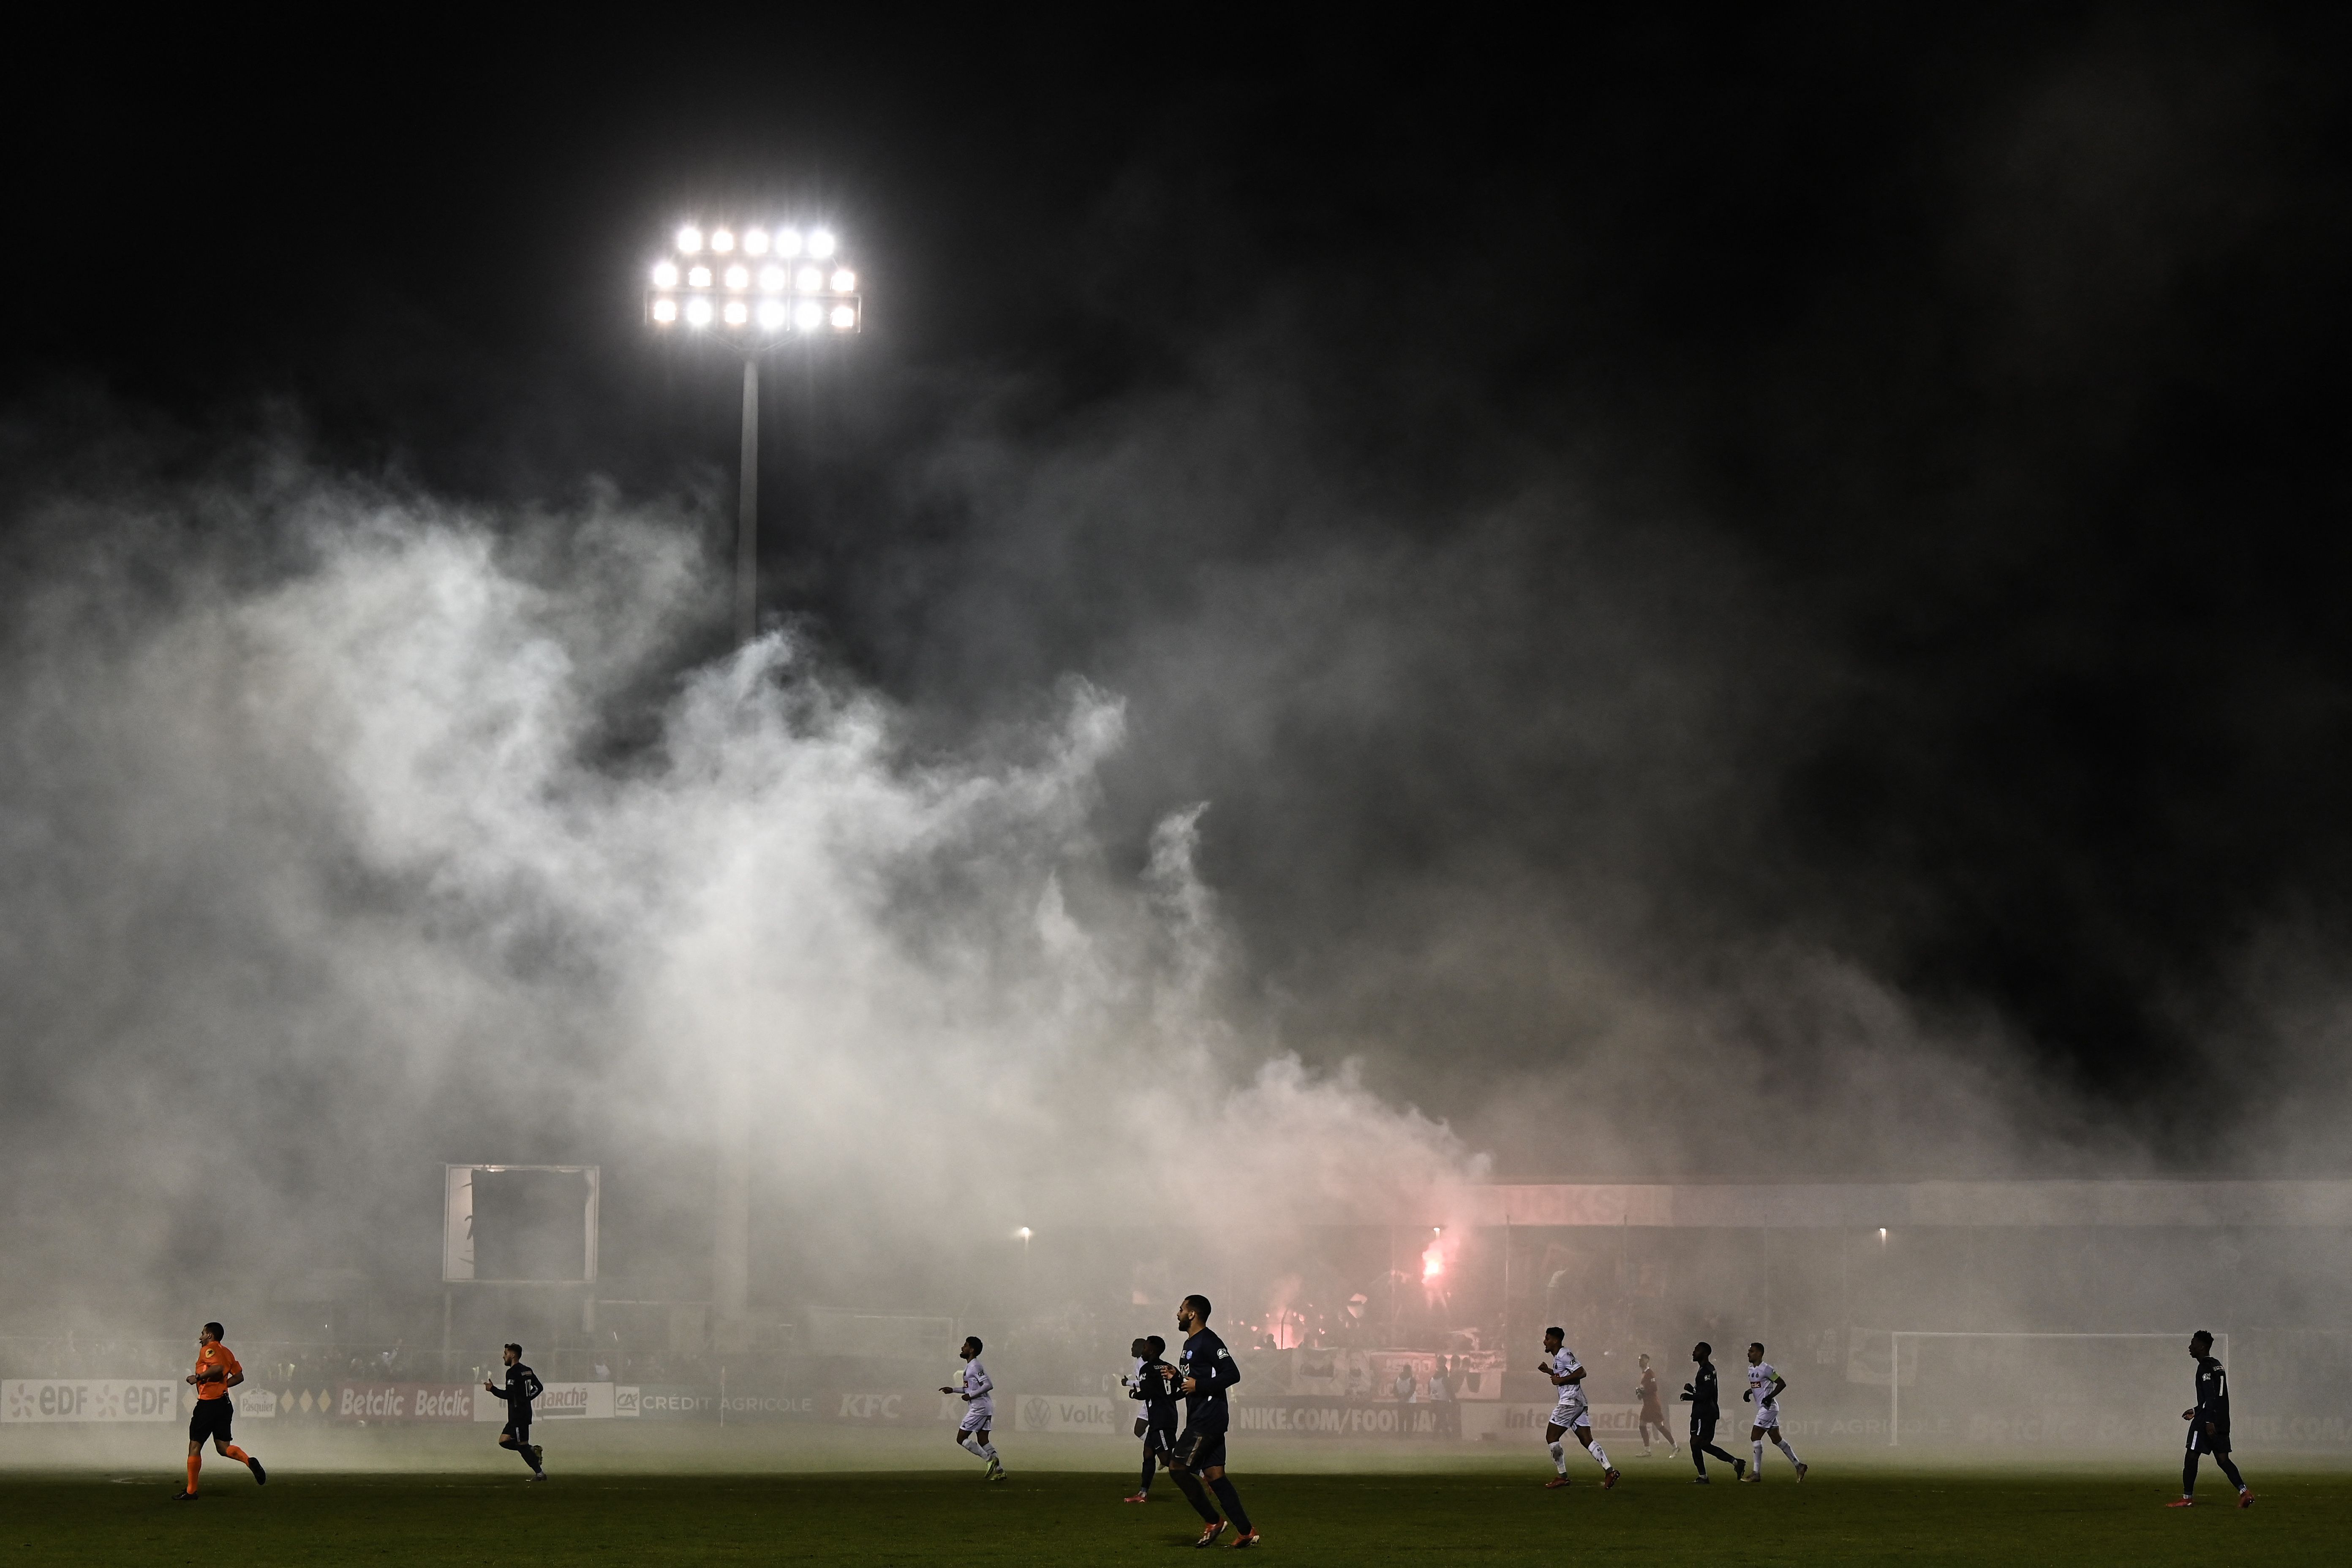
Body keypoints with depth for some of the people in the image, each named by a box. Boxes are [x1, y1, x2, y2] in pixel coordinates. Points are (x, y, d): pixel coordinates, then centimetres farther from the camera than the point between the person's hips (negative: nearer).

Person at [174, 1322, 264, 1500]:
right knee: (223, 1448, 7)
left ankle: (191, 1491, 4)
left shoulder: (208, 1350, -8)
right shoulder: (226, 1352, 17)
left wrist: (198, 1377, -15)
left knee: (195, 1446, 1)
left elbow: (218, 1368, -25)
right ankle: (249, 1461, -20)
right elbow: (239, 1377, 16)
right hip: (224, 1403, 8)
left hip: (208, 1403, -8)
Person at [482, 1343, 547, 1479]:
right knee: (504, 1441, 12)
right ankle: (533, 1450, 5)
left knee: (522, 1445, -5)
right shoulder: (527, 1371, 14)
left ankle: (540, 1473, -4)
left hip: (519, 1415, -9)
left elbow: (508, 1395, -22)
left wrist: (492, 1389, -9)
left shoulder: (513, 1372, -15)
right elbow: (539, 1388, 22)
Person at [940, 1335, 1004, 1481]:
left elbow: (989, 1385, -22)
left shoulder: (975, 1367, -14)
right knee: (982, 1441, 8)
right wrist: (953, 1391, 23)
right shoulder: (970, 1366, 17)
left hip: (979, 1408, -10)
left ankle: (990, 1459, -10)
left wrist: (970, 1395, -18)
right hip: (984, 1408, 10)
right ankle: (999, 1470, 1)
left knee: (961, 1439, -5)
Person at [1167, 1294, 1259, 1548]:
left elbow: (1232, 1374, -19)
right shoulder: (1190, 1344, 21)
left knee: (1177, 1466, -12)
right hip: (1200, 1419, 10)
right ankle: (1245, 1532, 3)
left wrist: (1198, 1385, -18)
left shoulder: (1208, 1341, -11)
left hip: (1208, 1419, -10)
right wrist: (1177, 1377, 10)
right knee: (1214, 1474, 5)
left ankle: (1212, 1522, -6)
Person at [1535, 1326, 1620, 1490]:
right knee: (1587, 1441, 2)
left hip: (1570, 1401, -10)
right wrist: (1549, 1371, 24)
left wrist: (1561, 1380, -18)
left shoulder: (1564, 1355, -11)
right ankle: (1609, 1471, -10)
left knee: (1552, 1437, -2)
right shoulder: (1557, 1357, 20)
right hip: (1579, 1403, 10)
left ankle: (1562, 1476, -2)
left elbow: (1581, 1372, -20)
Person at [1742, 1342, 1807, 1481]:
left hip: (1769, 1407, -10)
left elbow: (1782, 1383, -14)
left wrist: (1770, 1397, -21)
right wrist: (1748, 1392, 10)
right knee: (1776, 1440, 12)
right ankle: (1798, 1465, 20)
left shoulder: (1766, 1369, -14)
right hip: (1763, 1408, 10)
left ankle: (1756, 1473, -7)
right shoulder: (1751, 1370, 13)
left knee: (1755, 1437, -11)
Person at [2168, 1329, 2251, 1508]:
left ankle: (2187, 1498, 3)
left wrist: (2209, 1421, -25)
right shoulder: (2217, 1366, 19)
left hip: (2207, 1421, -9)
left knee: (2192, 1457, 0)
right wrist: (2196, 1411, 33)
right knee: (2222, 1459, 5)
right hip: (2222, 1421, 9)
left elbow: (2210, 1396, -20)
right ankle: (2244, 1491, -9)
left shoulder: (2205, 1367, -10)